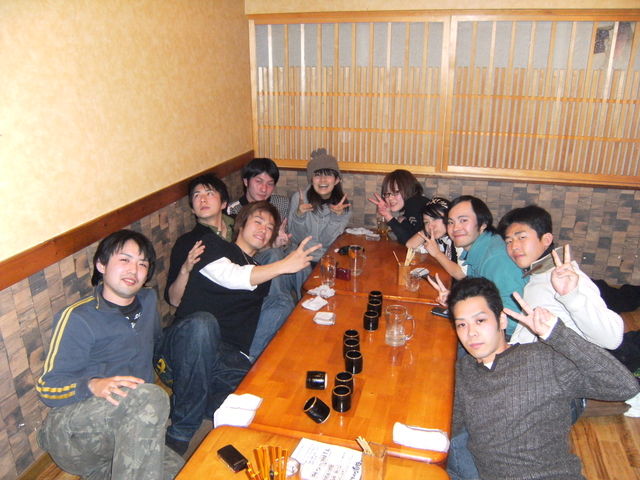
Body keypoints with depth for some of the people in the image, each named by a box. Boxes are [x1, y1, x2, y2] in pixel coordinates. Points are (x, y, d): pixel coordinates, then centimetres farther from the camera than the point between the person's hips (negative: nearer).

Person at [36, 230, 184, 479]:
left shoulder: (148, 300, 13)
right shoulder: (77, 318, -7)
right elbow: (49, 388, -12)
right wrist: (93, 386, -28)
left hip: (127, 433, 7)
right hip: (69, 432, -6)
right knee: (150, 396, -34)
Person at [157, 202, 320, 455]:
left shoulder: (261, 273, 28)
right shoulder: (212, 244, 11)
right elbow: (230, 276, -10)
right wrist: (283, 265, -19)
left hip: (232, 359, 3)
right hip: (188, 348, -3)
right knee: (202, 322, -39)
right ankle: (181, 434, -22)